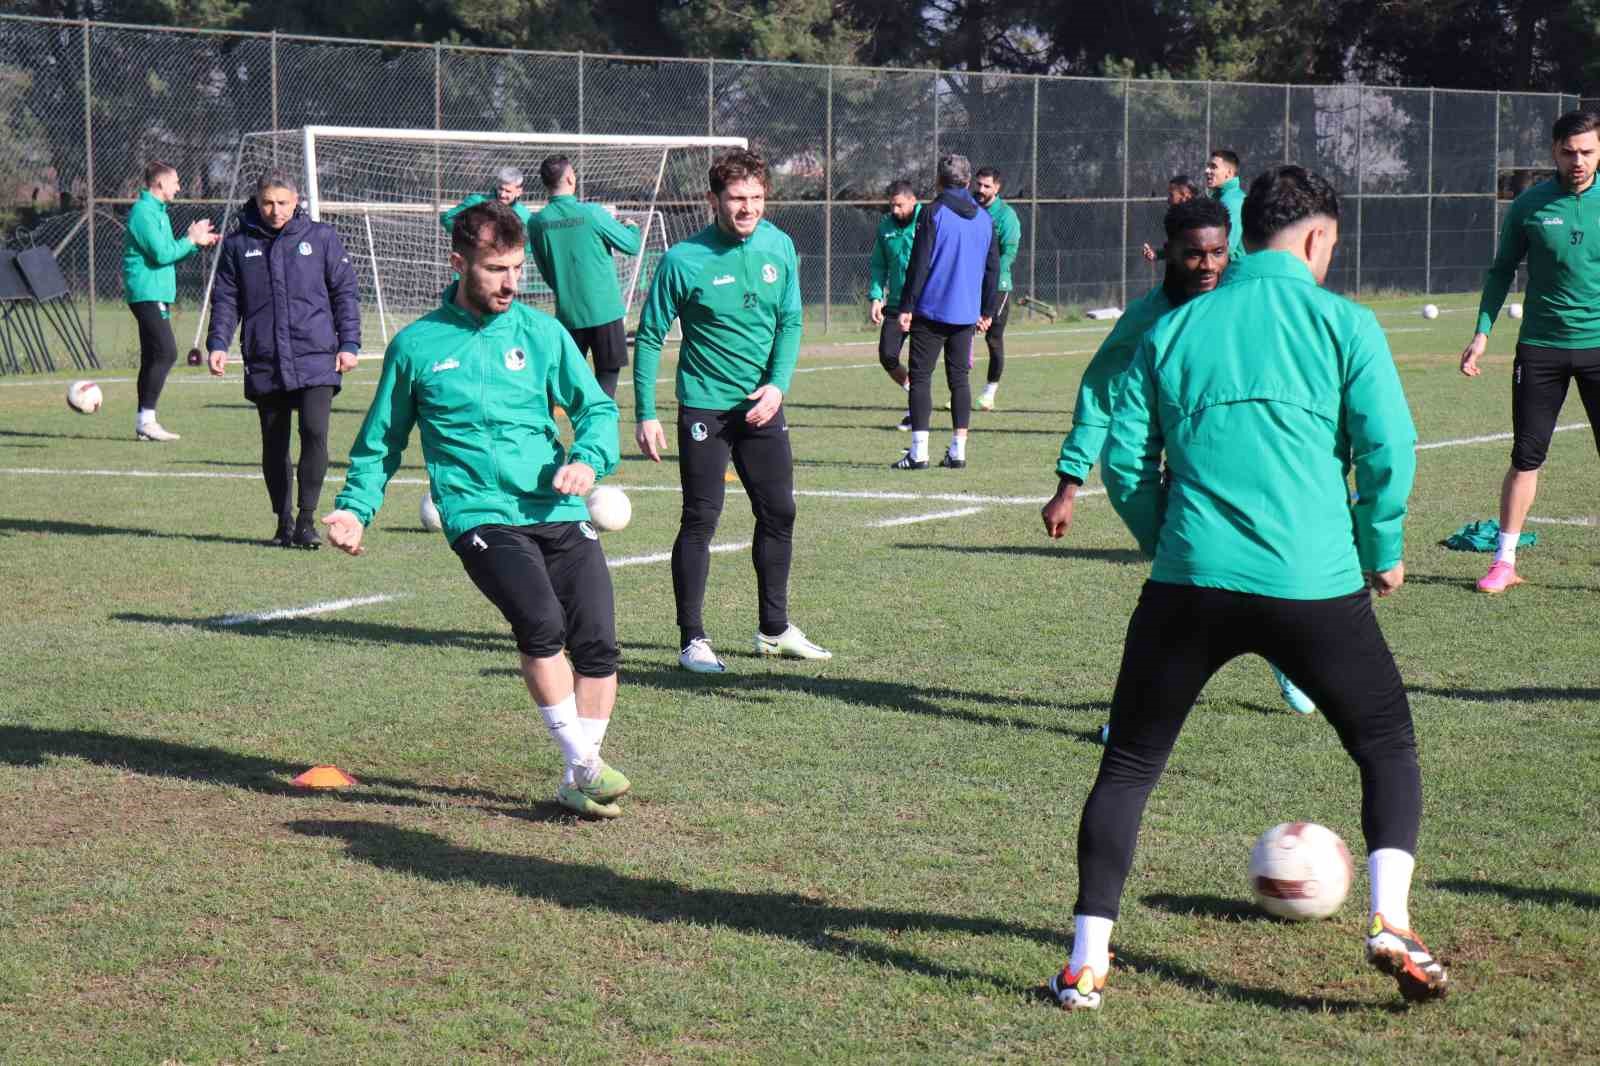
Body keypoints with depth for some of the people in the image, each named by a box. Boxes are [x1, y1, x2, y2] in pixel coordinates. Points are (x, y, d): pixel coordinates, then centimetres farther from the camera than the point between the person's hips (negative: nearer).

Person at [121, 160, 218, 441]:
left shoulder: (157, 212, 19)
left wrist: (197, 242, 12)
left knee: (154, 357, 10)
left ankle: (144, 421, 13)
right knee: (166, 353, -15)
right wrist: (190, 240, -8)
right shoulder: (143, 212, -13)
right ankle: (147, 419, -15)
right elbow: (161, 254, -19)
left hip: (157, 294, 11)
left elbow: (169, 254, 23)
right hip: (148, 293, -11)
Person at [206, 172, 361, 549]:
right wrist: (218, 343, -2)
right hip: (264, 365, 2)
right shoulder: (238, 245, 9)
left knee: (315, 433, -16)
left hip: (316, 360, -2)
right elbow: (225, 300, 11)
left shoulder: (321, 238, 5)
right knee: (274, 445, 7)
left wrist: (349, 343, 0)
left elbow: (346, 292, 8)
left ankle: (307, 519, -7)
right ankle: (284, 521, 19)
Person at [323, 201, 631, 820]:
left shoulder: (540, 331, 11)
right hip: (480, 516, -3)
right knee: (542, 622, -26)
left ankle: (576, 784, 11)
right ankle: (584, 765, -13)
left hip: (559, 512, 3)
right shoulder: (417, 345, 7)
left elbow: (596, 407, 14)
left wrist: (588, 458, -6)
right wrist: (354, 508, 4)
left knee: (597, 641, -7)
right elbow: (380, 442, 17)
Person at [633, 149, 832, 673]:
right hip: (704, 408, -5)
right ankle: (692, 640, 5)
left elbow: (791, 321, 6)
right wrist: (645, 415, -10)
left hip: (763, 407, 5)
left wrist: (778, 384, -11)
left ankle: (774, 629, 26)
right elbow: (649, 336, -7)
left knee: (779, 513, 11)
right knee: (701, 519, -4)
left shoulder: (779, 247, 0)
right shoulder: (683, 260, -13)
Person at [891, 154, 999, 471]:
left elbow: (919, 264, -11)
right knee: (959, 379, 11)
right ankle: (958, 451, 7)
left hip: (931, 311, -5)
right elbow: (993, 268, 14)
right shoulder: (985, 219, 10)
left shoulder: (933, 213, -8)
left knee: (920, 377, -1)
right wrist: (987, 311, 22)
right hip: (966, 313, 5)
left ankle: (918, 452, -7)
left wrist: (907, 307, -8)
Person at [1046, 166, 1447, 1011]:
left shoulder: (1171, 329, 12)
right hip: (1314, 585, -2)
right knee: (1388, 747, 17)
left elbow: (1123, 460, 10)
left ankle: (1086, 963, 8)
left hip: (1189, 584, 2)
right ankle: (1392, 923, 0)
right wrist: (1381, 550, 11)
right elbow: (1388, 449, -4)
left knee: (1126, 767, 14)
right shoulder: (1342, 322, 4)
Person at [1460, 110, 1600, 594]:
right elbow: (1502, 271, 9)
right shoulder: (1529, 206, -1)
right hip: (1541, 347, 0)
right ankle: (1505, 561, 14)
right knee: (1526, 456, 4)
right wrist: (1482, 332, 3)